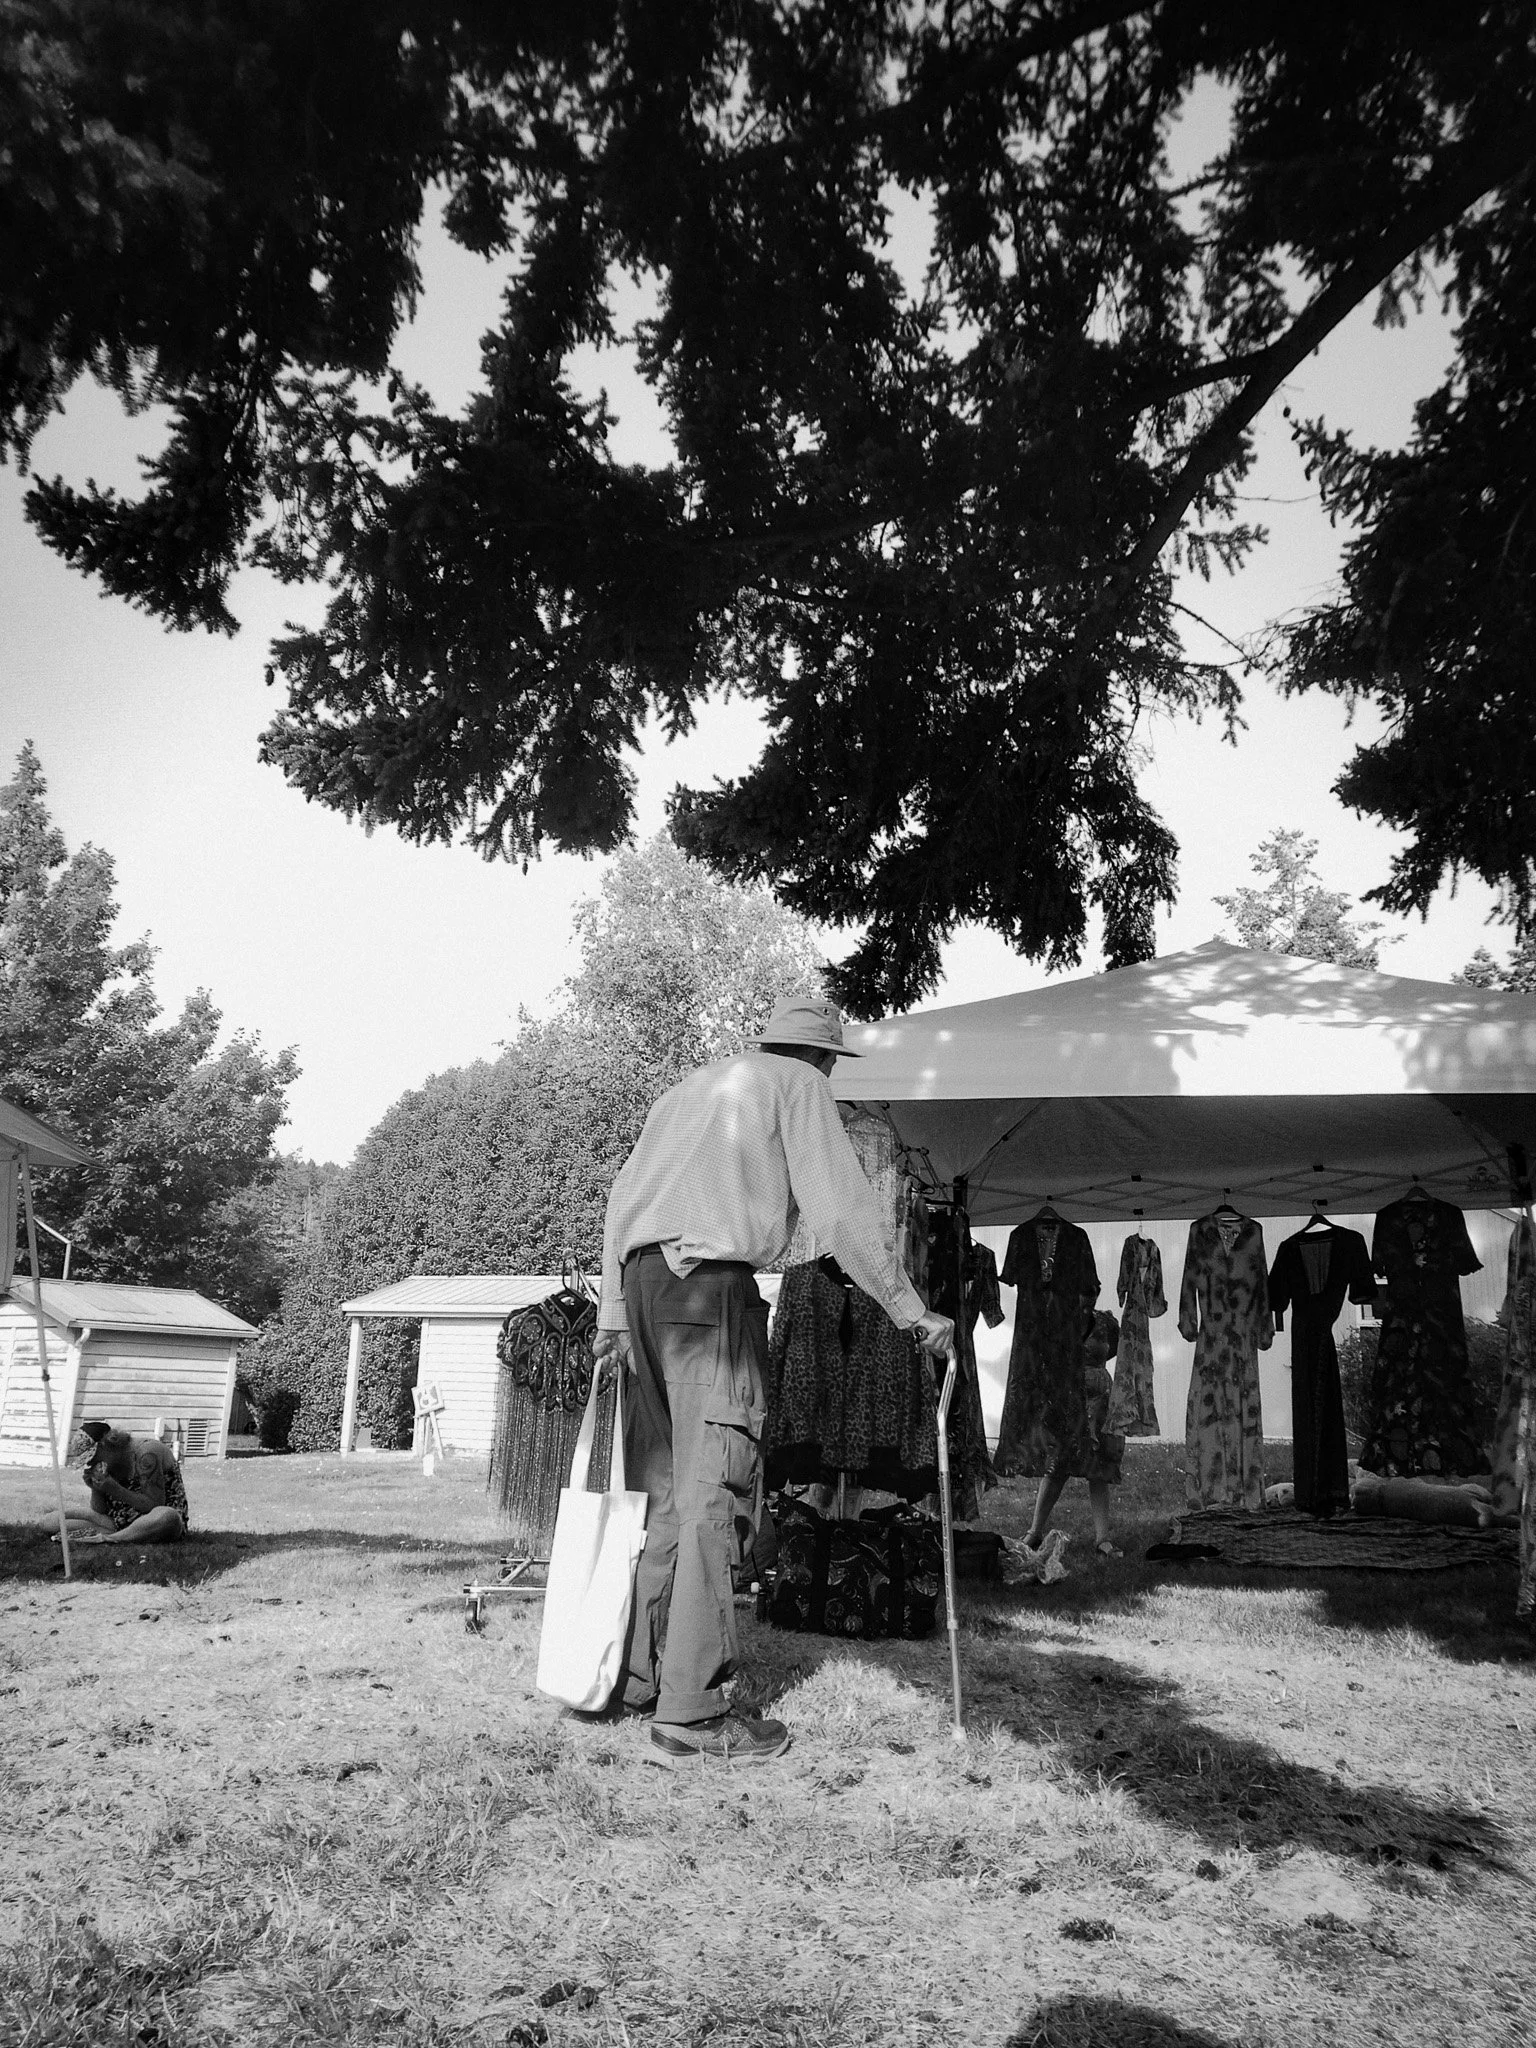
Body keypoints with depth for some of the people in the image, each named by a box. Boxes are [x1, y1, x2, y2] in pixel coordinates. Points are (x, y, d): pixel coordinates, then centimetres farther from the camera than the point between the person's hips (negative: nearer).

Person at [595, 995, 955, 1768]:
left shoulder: (691, 1087, 27)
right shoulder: (798, 1084, 7)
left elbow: (621, 1197, 22)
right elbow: (842, 1210, -4)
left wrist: (612, 1312, 22)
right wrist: (909, 1310, 0)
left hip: (643, 1277, 8)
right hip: (712, 1279, -8)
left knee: (669, 1487, 13)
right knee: (714, 1491, -8)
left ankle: (637, 1679, 19)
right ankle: (690, 1715, -9)